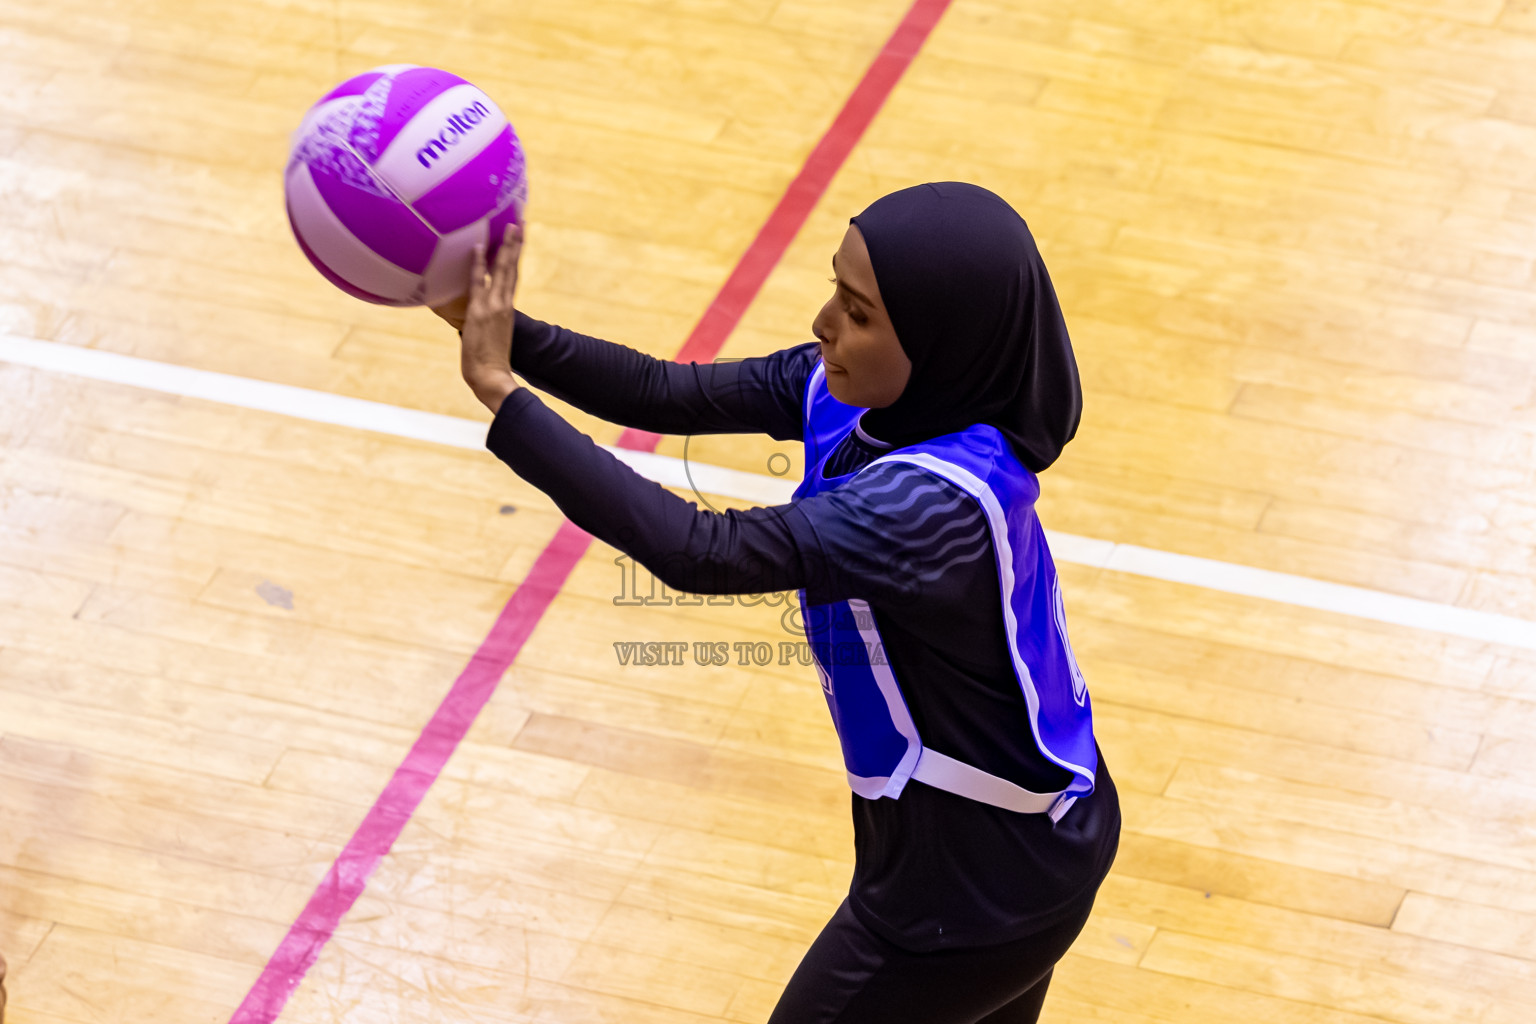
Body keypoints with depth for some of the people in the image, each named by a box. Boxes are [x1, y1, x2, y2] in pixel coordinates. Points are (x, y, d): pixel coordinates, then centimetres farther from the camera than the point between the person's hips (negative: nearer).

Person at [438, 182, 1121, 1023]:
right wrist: (502, 331, -21)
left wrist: (497, 387, -39)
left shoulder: (938, 504, -36)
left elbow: (703, 553, -41)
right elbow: (667, 394, -7)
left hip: (972, 888, -8)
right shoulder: (853, 390, -11)